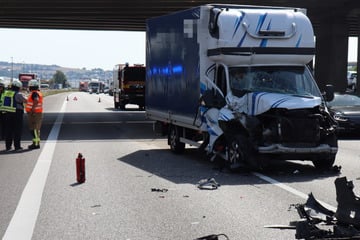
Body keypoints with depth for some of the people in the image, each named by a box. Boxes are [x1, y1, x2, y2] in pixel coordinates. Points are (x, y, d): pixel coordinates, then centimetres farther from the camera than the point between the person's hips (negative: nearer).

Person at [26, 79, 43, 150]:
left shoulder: (34, 93, -16)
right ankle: (36, 143, 18)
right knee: (36, 129, 13)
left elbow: (36, 101, -32)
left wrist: (32, 110, -30)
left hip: (34, 114, -10)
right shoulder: (38, 93, 15)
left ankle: (36, 144, -9)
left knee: (34, 129, -8)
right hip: (38, 113, 10)